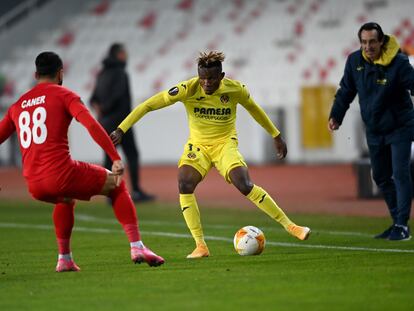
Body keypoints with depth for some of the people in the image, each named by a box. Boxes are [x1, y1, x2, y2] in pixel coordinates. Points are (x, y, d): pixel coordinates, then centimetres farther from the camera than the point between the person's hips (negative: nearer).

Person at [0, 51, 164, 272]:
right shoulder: (63, 95, 4)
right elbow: (92, 125, -11)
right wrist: (116, 159, -14)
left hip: (34, 186, 5)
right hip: (62, 173, -5)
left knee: (65, 199, 39)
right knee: (117, 186, 16)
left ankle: (64, 259, 31)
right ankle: (137, 247, 3)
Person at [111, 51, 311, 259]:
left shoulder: (235, 89, -13)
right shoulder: (188, 89, -18)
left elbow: (253, 108, 9)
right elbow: (149, 105, -17)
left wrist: (276, 136, 16)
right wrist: (121, 130, -23)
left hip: (225, 143, -1)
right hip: (197, 145, 1)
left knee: (245, 186, -23)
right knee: (184, 185, -24)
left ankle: (290, 226, -9)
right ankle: (200, 246, -19)